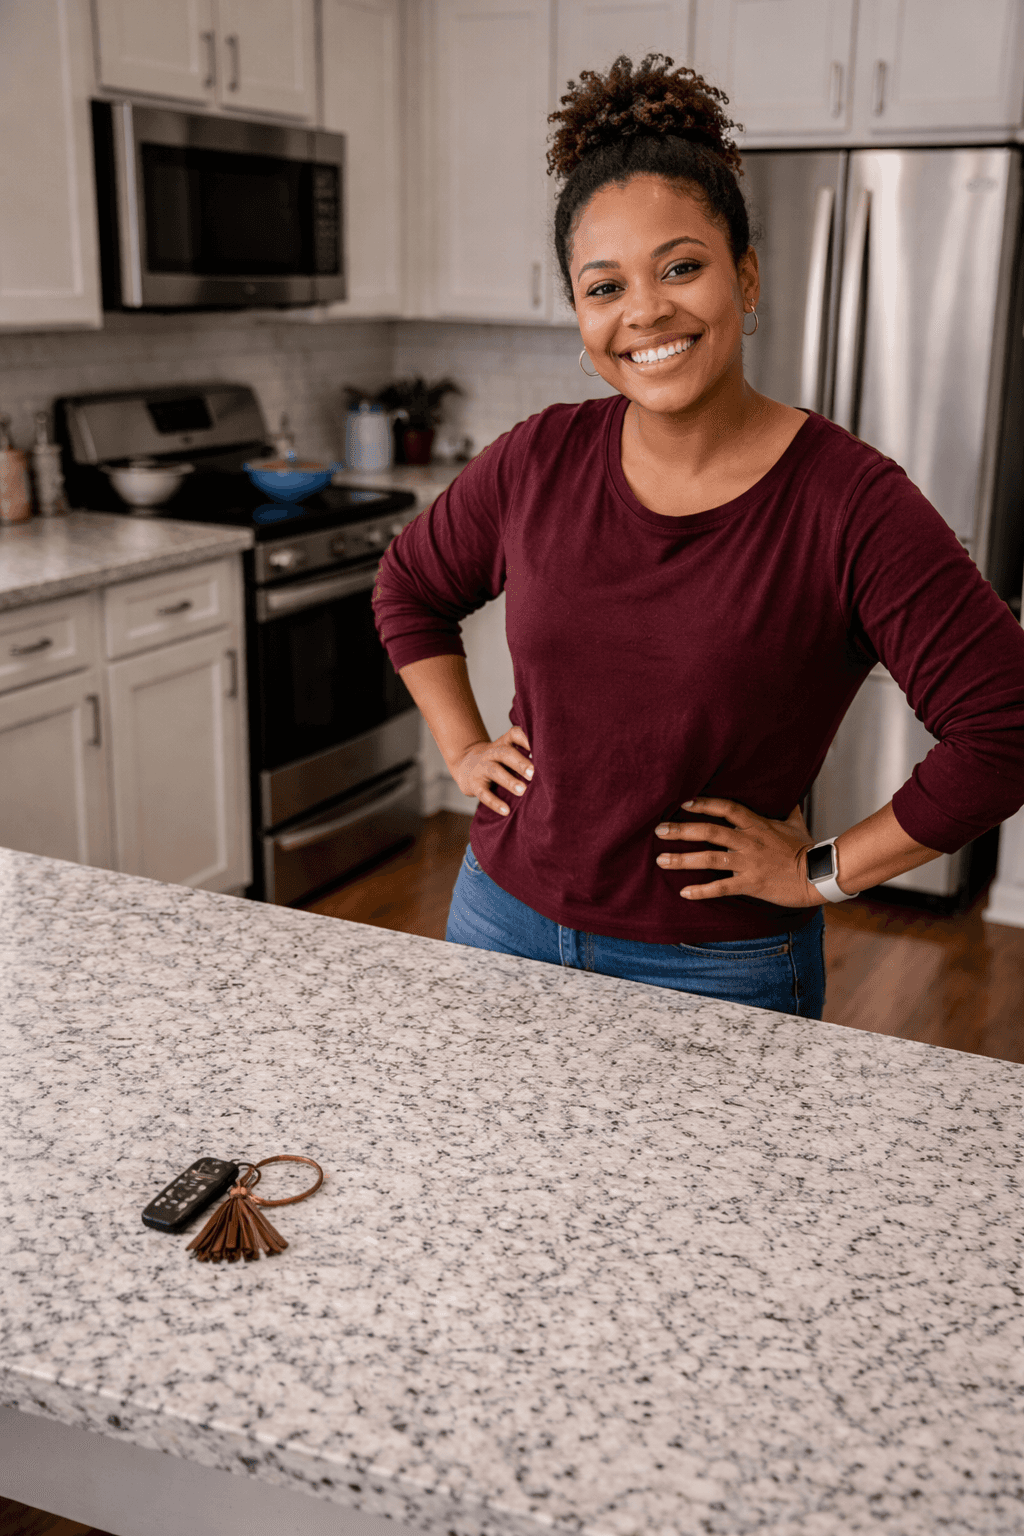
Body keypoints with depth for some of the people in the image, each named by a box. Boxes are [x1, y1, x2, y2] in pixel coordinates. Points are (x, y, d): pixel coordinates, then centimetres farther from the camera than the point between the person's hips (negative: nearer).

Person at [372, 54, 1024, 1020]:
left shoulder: (849, 502, -17)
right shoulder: (539, 462, -5)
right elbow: (409, 587, 14)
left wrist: (825, 872, -13)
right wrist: (463, 748, 4)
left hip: (717, 971, -3)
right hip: (505, 918, 4)